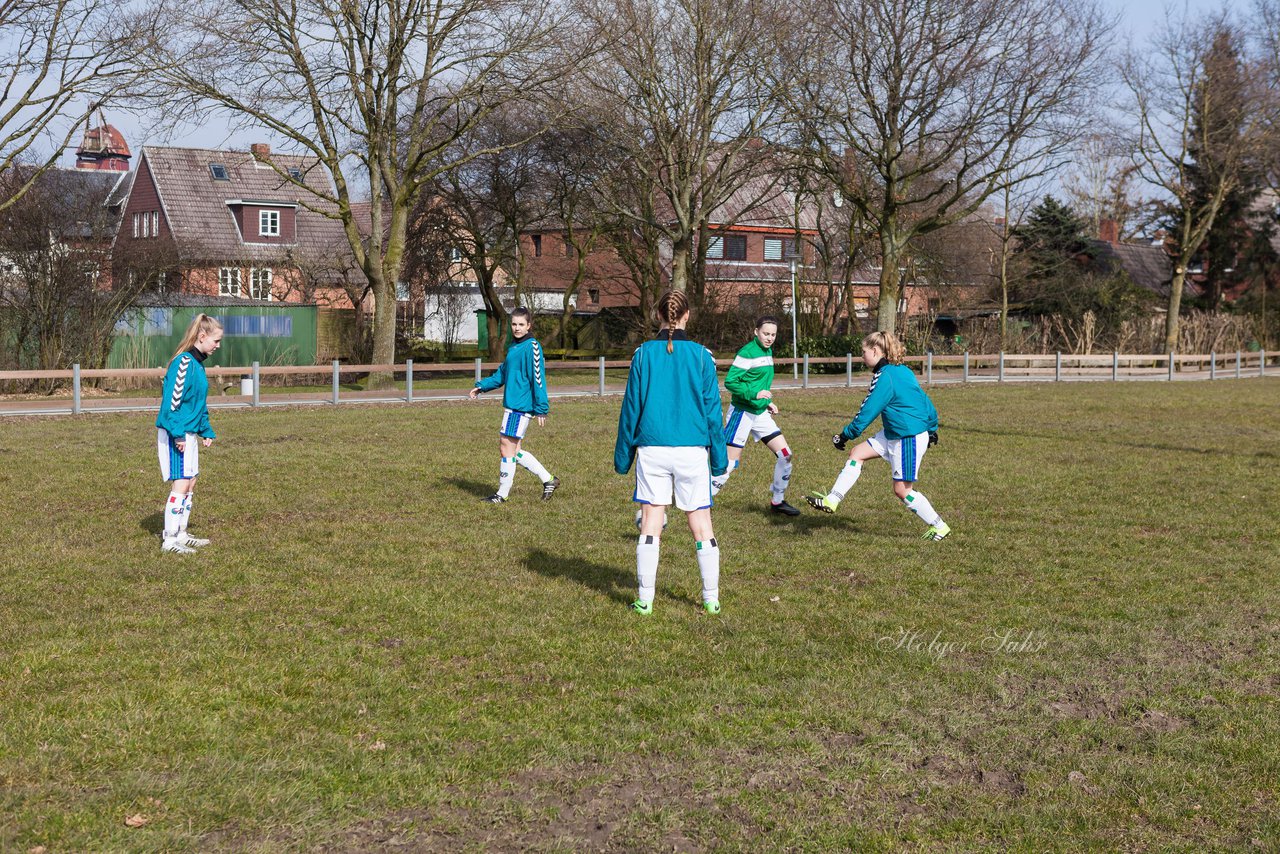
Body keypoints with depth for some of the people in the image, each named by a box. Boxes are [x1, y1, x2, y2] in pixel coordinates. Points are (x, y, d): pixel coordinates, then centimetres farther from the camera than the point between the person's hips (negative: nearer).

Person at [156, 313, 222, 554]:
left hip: (189, 434, 10)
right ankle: (170, 539, -4)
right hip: (175, 435, -10)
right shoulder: (183, 362, -17)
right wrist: (178, 434, -23)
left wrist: (206, 431, 22)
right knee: (181, 484, -9)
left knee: (190, 483, 13)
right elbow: (172, 401, -21)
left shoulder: (197, 363, 13)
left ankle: (181, 534, 22)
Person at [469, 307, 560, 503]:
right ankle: (548, 480, 19)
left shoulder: (532, 347, -12)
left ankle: (503, 493, 6)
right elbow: (502, 374, 26)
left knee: (507, 448, -4)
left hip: (521, 406, -9)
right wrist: (482, 386, 16)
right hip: (511, 405, 9)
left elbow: (538, 378, -15)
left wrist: (541, 409, -17)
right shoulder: (514, 346, 16)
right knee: (512, 450, 11)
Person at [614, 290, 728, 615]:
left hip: (652, 450, 0)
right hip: (692, 450, 0)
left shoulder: (643, 354, 0)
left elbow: (631, 406, 3)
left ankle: (645, 600, 6)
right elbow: (712, 408, 2)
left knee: (650, 525, 5)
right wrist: (719, 457, 9)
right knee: (701, 525, 8)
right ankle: (711, 599, 12)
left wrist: (623, 454, 11)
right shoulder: (701, 355, -1)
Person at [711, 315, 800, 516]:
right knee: (730, 463, -7)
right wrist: (755, 394, -26)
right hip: (741, 413, -8)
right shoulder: (747, 352, -16)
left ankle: (777, 501, 18)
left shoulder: (768, 351, 11)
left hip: (760, 413, 8)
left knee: (785, 454, 4)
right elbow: (730, 382, -20)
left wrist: (767, 402, 15)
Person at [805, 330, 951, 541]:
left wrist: (846, 435, -8)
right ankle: (832, 500, 9)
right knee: (857, 453, 9)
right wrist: (932, 428, 25)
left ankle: (939, 527, 11)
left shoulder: (884, 377, -19)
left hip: (909, 439, -10)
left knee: (902, 490, -1)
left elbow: (867, 412, -17)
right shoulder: (902, 370, 9)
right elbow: (924, 400, 15)